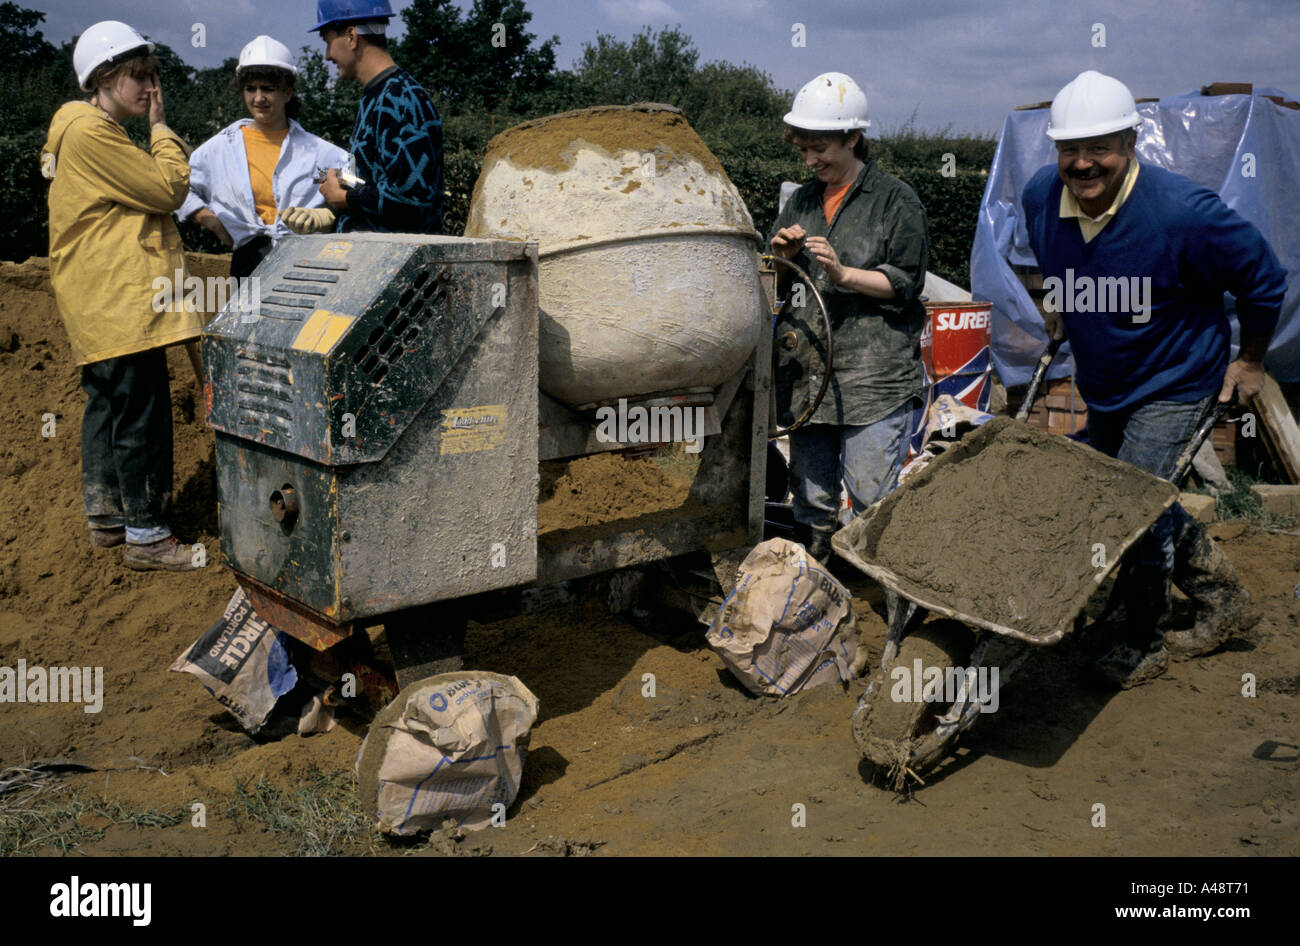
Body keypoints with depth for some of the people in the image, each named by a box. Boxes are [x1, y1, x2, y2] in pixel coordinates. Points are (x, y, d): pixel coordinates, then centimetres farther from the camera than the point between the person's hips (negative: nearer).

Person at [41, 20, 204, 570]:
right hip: (120, 299, -11)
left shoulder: (84, 130, 21)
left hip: (99, 305, 11)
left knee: (108, 405, 15)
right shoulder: (92, 132, -13)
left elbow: (143, 195, 21)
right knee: (141, 412, -8)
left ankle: (106, 518, 24)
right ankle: (146, 535, -4)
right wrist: (160, 125, -4)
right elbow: (169, 187, -13)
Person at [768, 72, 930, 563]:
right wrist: (783, 257, -2)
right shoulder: (801, 201, 16)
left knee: (870, 495, -7)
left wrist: (843, 274, -15)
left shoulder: (895, 199, 1)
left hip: (877, 371, -5)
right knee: (810, 495, 9)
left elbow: (906, 283, -5)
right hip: (809, 369, 5)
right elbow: (775, 287, 20)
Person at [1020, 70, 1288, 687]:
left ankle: (1142, 642, 15)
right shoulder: (1039, 198, -14)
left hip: (1174, 385, -6)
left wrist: (1250, 360, -3)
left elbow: (1263, 279, -13)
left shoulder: (1181, 213, -30)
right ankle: (1220, 593, 41)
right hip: (1101, 385, 6)